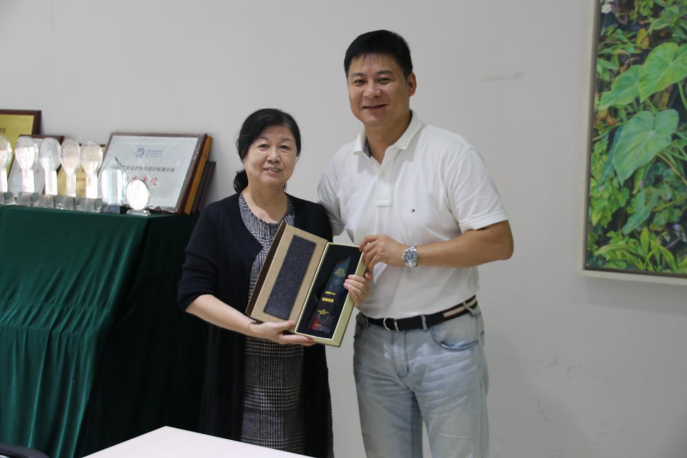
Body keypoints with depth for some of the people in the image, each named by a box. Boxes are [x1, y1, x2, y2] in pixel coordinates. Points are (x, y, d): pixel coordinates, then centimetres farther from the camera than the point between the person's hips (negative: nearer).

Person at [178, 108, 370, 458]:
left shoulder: (314, 217, 7)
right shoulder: (218, 219, -1)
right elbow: (193, 294, -7)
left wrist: (352, 293, -7)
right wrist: (254, 328, -19)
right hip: (241, 382, -2)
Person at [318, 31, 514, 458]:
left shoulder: (451, 153, -12)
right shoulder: (341, 165, 4)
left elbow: (499, 242, -16)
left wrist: (409, 254, -19)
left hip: (446, 339, -4)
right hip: (374, 341, 5)